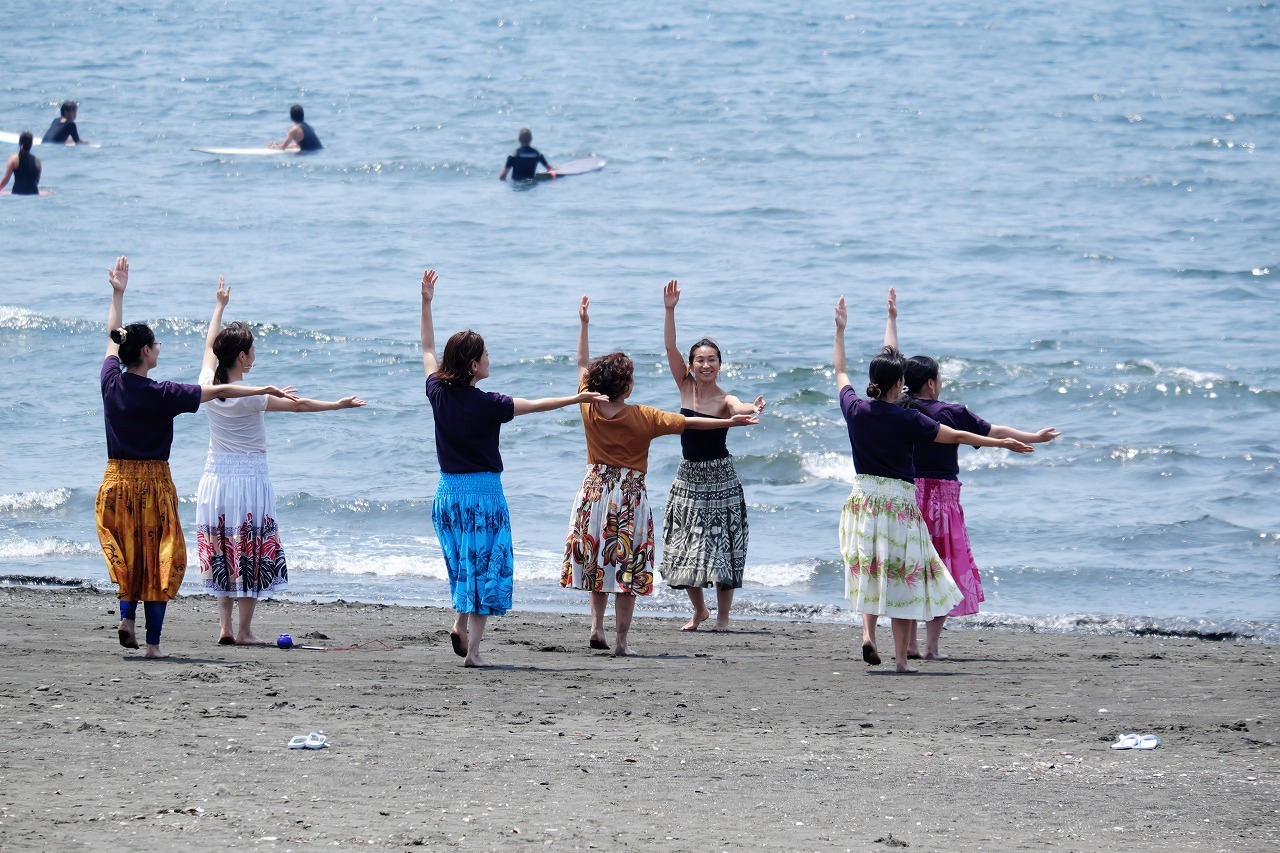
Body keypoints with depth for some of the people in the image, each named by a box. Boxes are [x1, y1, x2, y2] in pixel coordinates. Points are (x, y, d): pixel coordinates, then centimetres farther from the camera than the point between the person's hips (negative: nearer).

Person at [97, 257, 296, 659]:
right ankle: (153, 641, 3)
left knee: (129, 556, 20)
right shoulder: (161, 395, -15)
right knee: (158, 561, 4)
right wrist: (265, 389, -4)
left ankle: (127, 615, 0)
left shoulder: (111, 383, -2)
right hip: (153, 482, -4)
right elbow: (218, 391, -11)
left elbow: (113, 339, 16)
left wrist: (118, 293, 27)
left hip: (116, 482, 4)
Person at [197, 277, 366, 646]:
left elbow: (210, 346, 16)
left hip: (215, 477, 6)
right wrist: (338, 405, 0)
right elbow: (298, 404, -11)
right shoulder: (250, 397, -17)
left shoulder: (208, 386, -2)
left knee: (223, 555, 11)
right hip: (249, 478, -6)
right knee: (253, 556, 1)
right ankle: (244, 630, 0)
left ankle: (225, 626, 8)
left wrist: (220, 305, 29)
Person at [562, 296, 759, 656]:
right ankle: (621, 640, -1)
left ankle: (597, 627, 12)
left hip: (595, 488, 4)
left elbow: (583, 366, 9)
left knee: (596, 560, 18)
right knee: (628, 568, 0)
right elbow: (688, 423, -10)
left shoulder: (590, 410, -5)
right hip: (629, 494, -4)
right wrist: (730, 422, -4)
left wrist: (584, 324, 17)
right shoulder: (642, 418, -13)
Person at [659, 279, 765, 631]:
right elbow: (670, 347, -8)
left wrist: (752, 409, -58)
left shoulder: (725, 400, -11)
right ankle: (699, 609, 24)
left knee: (722, 545, -3)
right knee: (684, 546, 5)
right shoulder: (686, 387, 0)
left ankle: (723, 615, 8)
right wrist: (670, 310, -19)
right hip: (688, 476, 4)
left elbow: (738, 409, -34)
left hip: (720, 477, -4)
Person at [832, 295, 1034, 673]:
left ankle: (868, 632, -4)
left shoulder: (855, 410, -1)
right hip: (898, 500, -4)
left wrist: (840, 330, 32)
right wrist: (1003, 443, 2)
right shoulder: (906, 420, -12)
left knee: (869, 569, 17)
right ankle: (901, 656, 2)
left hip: (863, 498, 4)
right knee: (901, 574, 2)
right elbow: (955, 437, -7)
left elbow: (840, 371, 18)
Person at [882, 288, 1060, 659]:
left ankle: (909, 644, 6)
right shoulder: (950, 414, -9)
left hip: (904, 496, 4)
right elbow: (993, 432, -2)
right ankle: (931, 646, -2)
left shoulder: (898, 409, 0)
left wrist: (892, 318, 25)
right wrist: (1032, 438, 9)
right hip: (941, 495, -4)